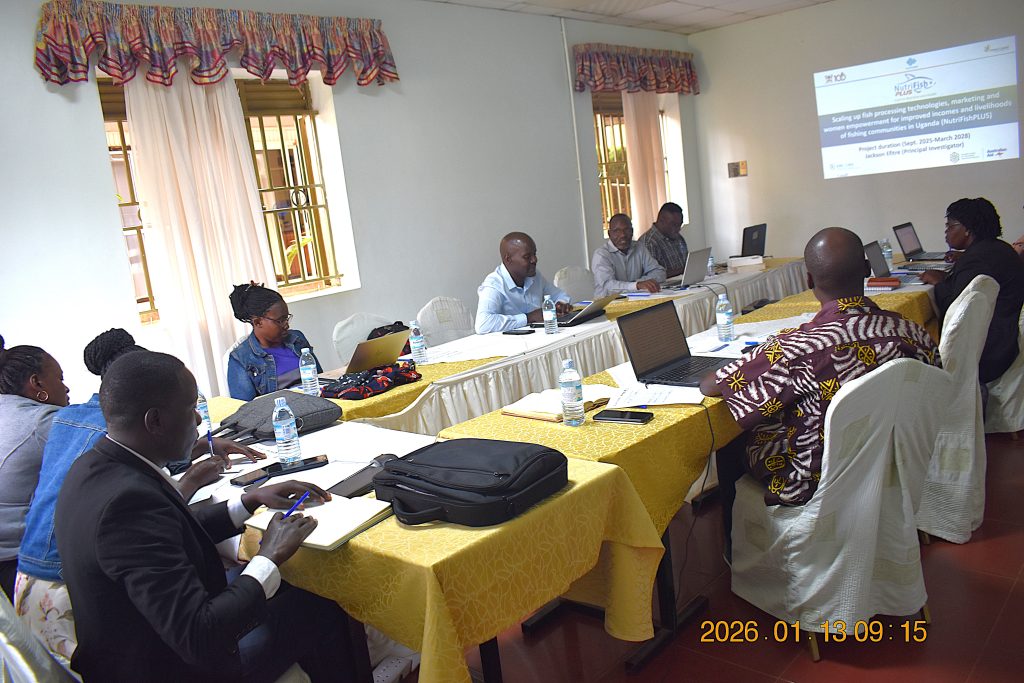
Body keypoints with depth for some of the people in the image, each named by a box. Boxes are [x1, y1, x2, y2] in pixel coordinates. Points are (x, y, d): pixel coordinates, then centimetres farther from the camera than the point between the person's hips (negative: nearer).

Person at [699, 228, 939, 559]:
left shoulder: (801, 349, -31)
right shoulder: (914, 334, -15)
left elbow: (709, 386, -21)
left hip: (819, 487, -5)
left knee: (730, 445, 20)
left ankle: (737, 557, 39)